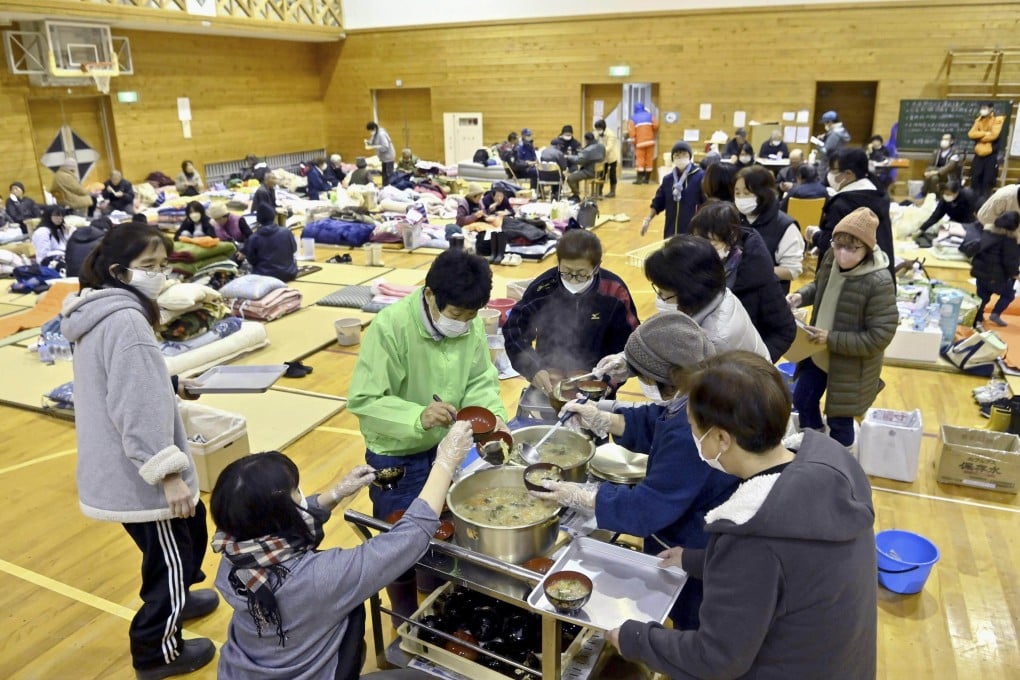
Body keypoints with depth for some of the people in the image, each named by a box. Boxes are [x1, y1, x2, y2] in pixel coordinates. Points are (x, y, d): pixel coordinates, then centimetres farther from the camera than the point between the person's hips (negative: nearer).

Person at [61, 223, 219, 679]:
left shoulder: (97, 312, 7)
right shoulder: (125, 320, -25)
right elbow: (137, 411, -28)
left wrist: (171, 386, 25)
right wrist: (168, 472, -26)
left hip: (119, 468, 10)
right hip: (139, 474, -10)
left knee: (190, 528, 28)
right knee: (172, 558, 9)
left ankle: (169, 599, 51)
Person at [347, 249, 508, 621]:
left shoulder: (471, 324, -12)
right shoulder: (390, 327, -29)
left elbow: (480, 381, -4)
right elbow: (363, 401, -28)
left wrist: (494, 414, -25)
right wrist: (419, 416, -42)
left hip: (446, 448, 6)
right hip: (397, 458, -5)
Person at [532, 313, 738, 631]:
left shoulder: (690, 435, -40)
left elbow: (648, 507, -32)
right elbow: (652, 422, 6)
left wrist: (576, 496, -26)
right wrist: (600, 420, -6)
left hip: (691, 556, -9)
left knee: (689, 626, 18)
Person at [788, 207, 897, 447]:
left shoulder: (879, 283, -31)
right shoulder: (831, 258, -11)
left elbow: (880, 337, -28)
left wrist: (832, 339, -30)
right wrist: (801, 296, -9)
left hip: (850, 367, -7)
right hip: (818, 353, 7)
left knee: (839, 419, 13)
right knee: (802, 401, 24)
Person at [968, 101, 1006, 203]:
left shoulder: (998, 119, -2)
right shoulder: (978, 120, 13)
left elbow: (993, 135, -14)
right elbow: (971, 134, -1)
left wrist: (979, 136, -5)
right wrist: (985, 133, -11)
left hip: (991, 156, -4)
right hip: (979, 155, 5)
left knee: (988, 180, -4)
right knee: (975, 179, 4)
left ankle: (984, 199, 1)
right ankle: (975, 200, 11)